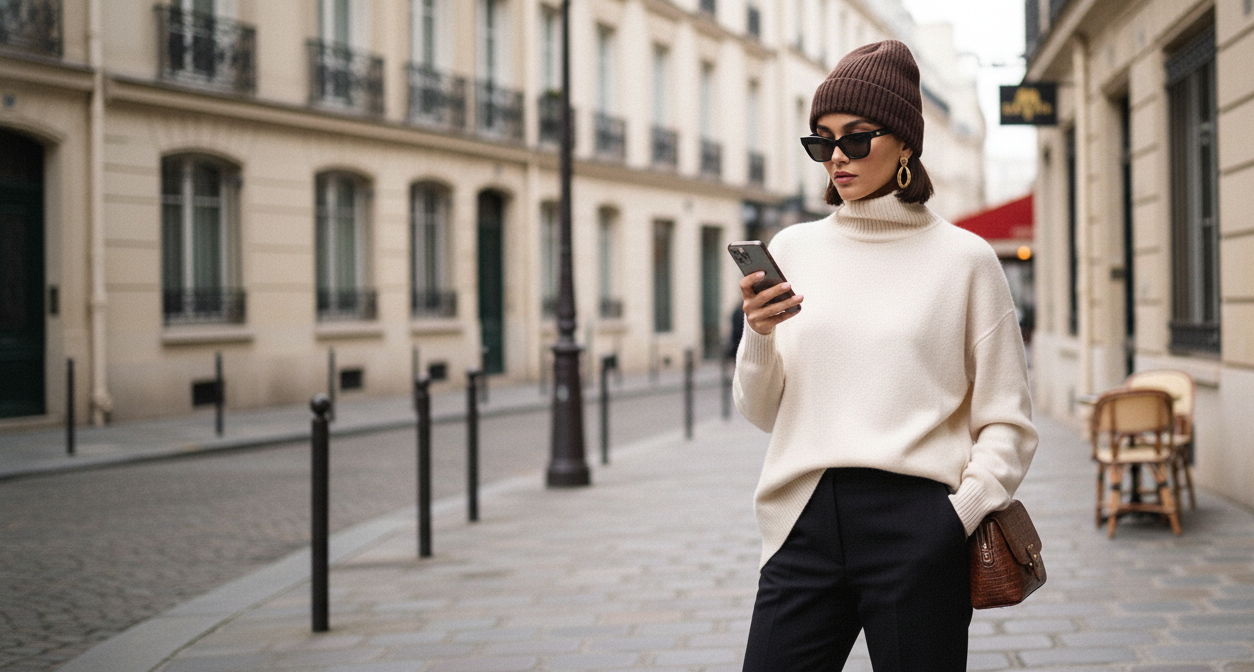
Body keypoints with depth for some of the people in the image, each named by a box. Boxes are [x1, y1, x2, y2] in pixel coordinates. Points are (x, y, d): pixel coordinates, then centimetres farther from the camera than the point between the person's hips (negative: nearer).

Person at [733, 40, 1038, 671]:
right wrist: (758, 337, -6)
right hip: (806, 524, 3)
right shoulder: (793, 249, 11)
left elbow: (1007, 424, 3)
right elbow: (763, 411, 12)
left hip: (916, 526, -2)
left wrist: (961, 518, -11)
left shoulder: (963, 259, 3)